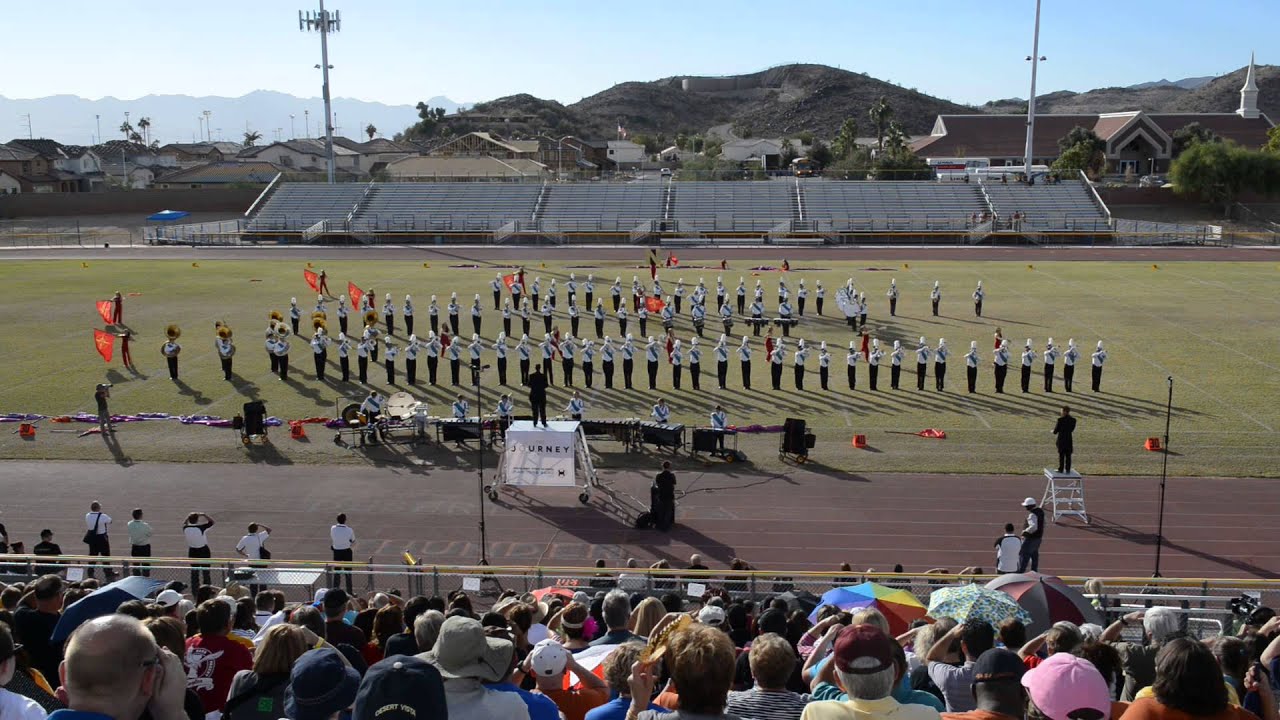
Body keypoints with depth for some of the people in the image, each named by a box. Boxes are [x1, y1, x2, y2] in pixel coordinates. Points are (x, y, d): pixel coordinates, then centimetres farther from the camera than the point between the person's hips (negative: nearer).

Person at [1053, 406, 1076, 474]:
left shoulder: (1060, 420, -14)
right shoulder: (1073, 420, 0)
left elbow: (1055, 431, -9)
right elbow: (1072, 430, 13)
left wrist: (1054, 431, 16)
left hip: (1061, 440, -4)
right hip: (1069, 440, 4)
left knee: (1061, 455, 5)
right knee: (1068, 455, 9)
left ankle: (1061, 469, 8)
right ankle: (1068, 469, 10)